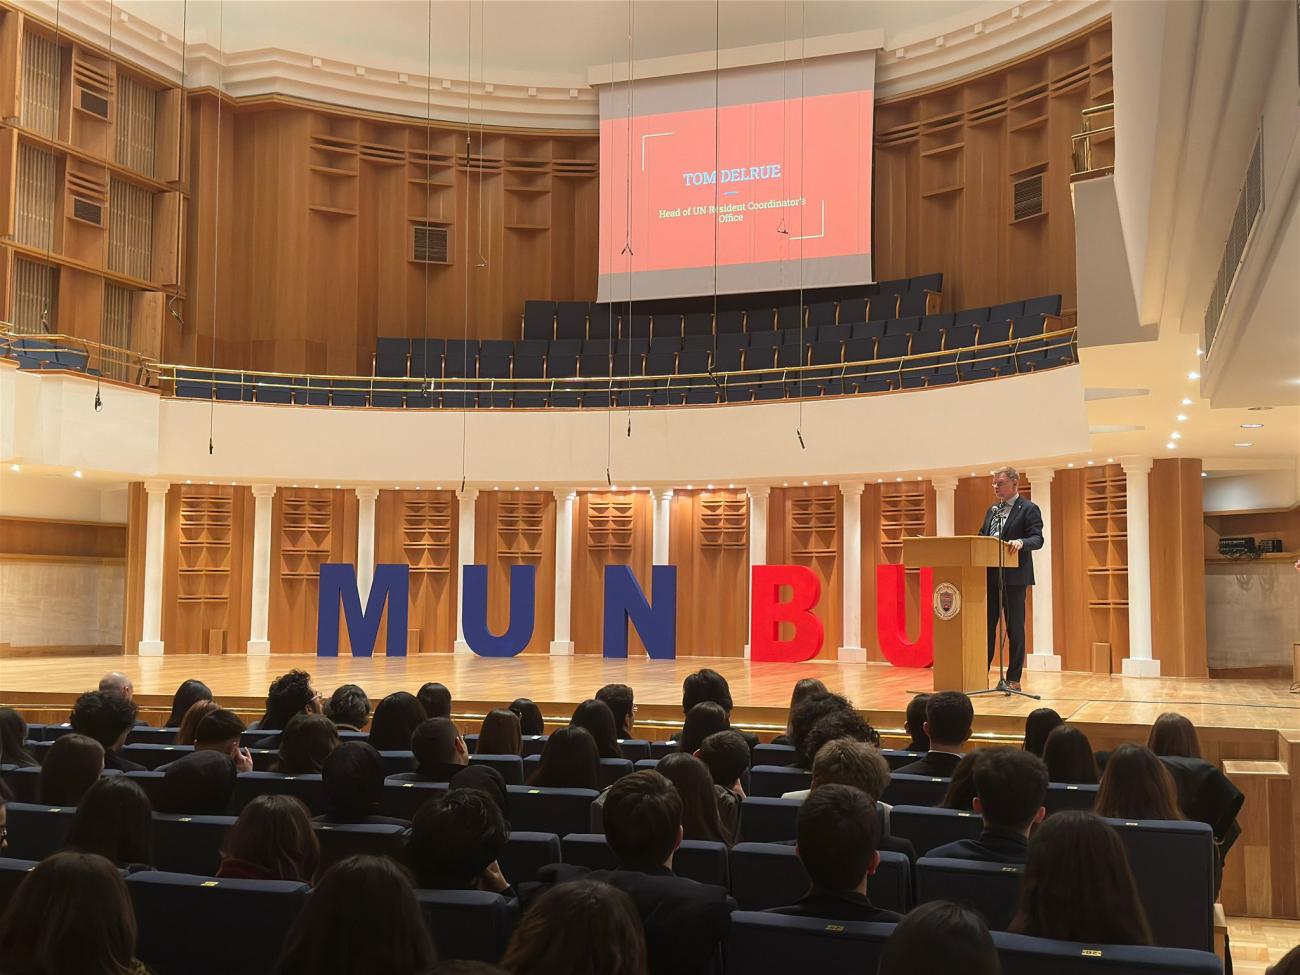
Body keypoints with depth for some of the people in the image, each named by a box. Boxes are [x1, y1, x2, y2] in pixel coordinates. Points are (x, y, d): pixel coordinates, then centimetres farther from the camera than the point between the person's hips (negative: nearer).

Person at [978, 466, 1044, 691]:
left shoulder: (1029, 509, -3)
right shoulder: (992, 510, 17)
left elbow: (1037, 539, -13)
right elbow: (982, 537, 18)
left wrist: (1021, 542, -32)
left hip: (1014, 577, -6)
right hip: (990, 576, 6)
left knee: (1015, 628, 1)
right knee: (986, 625, 7)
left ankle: (1013, 679, 7)